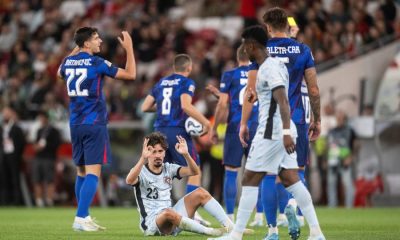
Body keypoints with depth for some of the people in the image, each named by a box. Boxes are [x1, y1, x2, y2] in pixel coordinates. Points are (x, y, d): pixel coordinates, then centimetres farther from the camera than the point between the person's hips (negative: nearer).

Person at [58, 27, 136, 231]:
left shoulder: (68, 61, 7)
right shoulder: (96, 63, -10)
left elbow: (60, 73, 34)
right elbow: (130, 74, -5)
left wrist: (75, 50, 36)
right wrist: (129, 48, 3)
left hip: (75, 124, 7)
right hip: (94, 124, -7)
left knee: (81, 172, 14)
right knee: (93, 173, -9)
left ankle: (84, 217, 18)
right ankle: (80, 218, -18)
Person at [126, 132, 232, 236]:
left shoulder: (169, 169, 9)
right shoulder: (141, 171, -6)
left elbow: (194, 172, -6)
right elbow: (129, 181, -32)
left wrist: (186, 154, -23)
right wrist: (143, 158, -43)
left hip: (173, 220, 6)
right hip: (151, 223, -6)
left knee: (200, 193, -2)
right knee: (168, 212, -39)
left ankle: (229, 226, -10)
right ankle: (209, 232, -33)